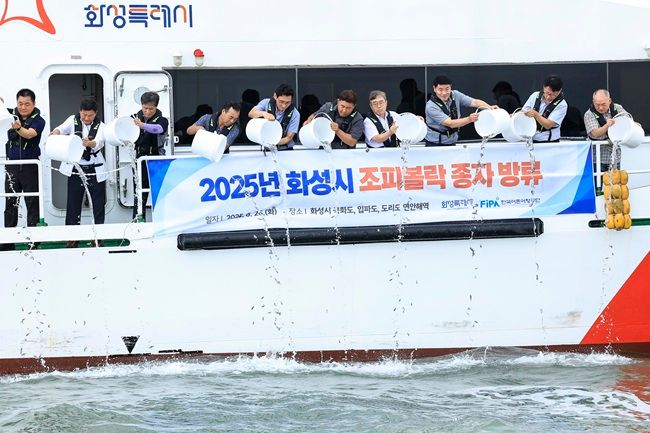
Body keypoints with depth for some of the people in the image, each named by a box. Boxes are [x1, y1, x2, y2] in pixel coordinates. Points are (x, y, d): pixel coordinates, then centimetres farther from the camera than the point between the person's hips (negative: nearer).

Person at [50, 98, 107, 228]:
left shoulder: (100, 126, -5)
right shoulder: (73, 120, -1)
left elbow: (98, 143, -24)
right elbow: (62, 128, -21)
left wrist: (90, 143, -47)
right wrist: (56, 132, -45)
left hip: (95, 169, 0)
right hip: (75, 168, 0)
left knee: (99, 202, 2)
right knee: (73, 202, 2)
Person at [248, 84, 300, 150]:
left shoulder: (295, 114, -8)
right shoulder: (267, 103, -2)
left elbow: (288, 138, -7)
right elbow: (251, 114, -15)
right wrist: (264, 113, -37)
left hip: (284, 150, -1)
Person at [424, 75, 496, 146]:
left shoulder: (455, 95, -5)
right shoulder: (431, 107, -21)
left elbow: (475, 102, -12)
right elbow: (450, 124, -28)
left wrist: (490, 108, -31)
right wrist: (469, 119, -42)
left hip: (452, 142, 5)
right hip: (435, 144, -4)